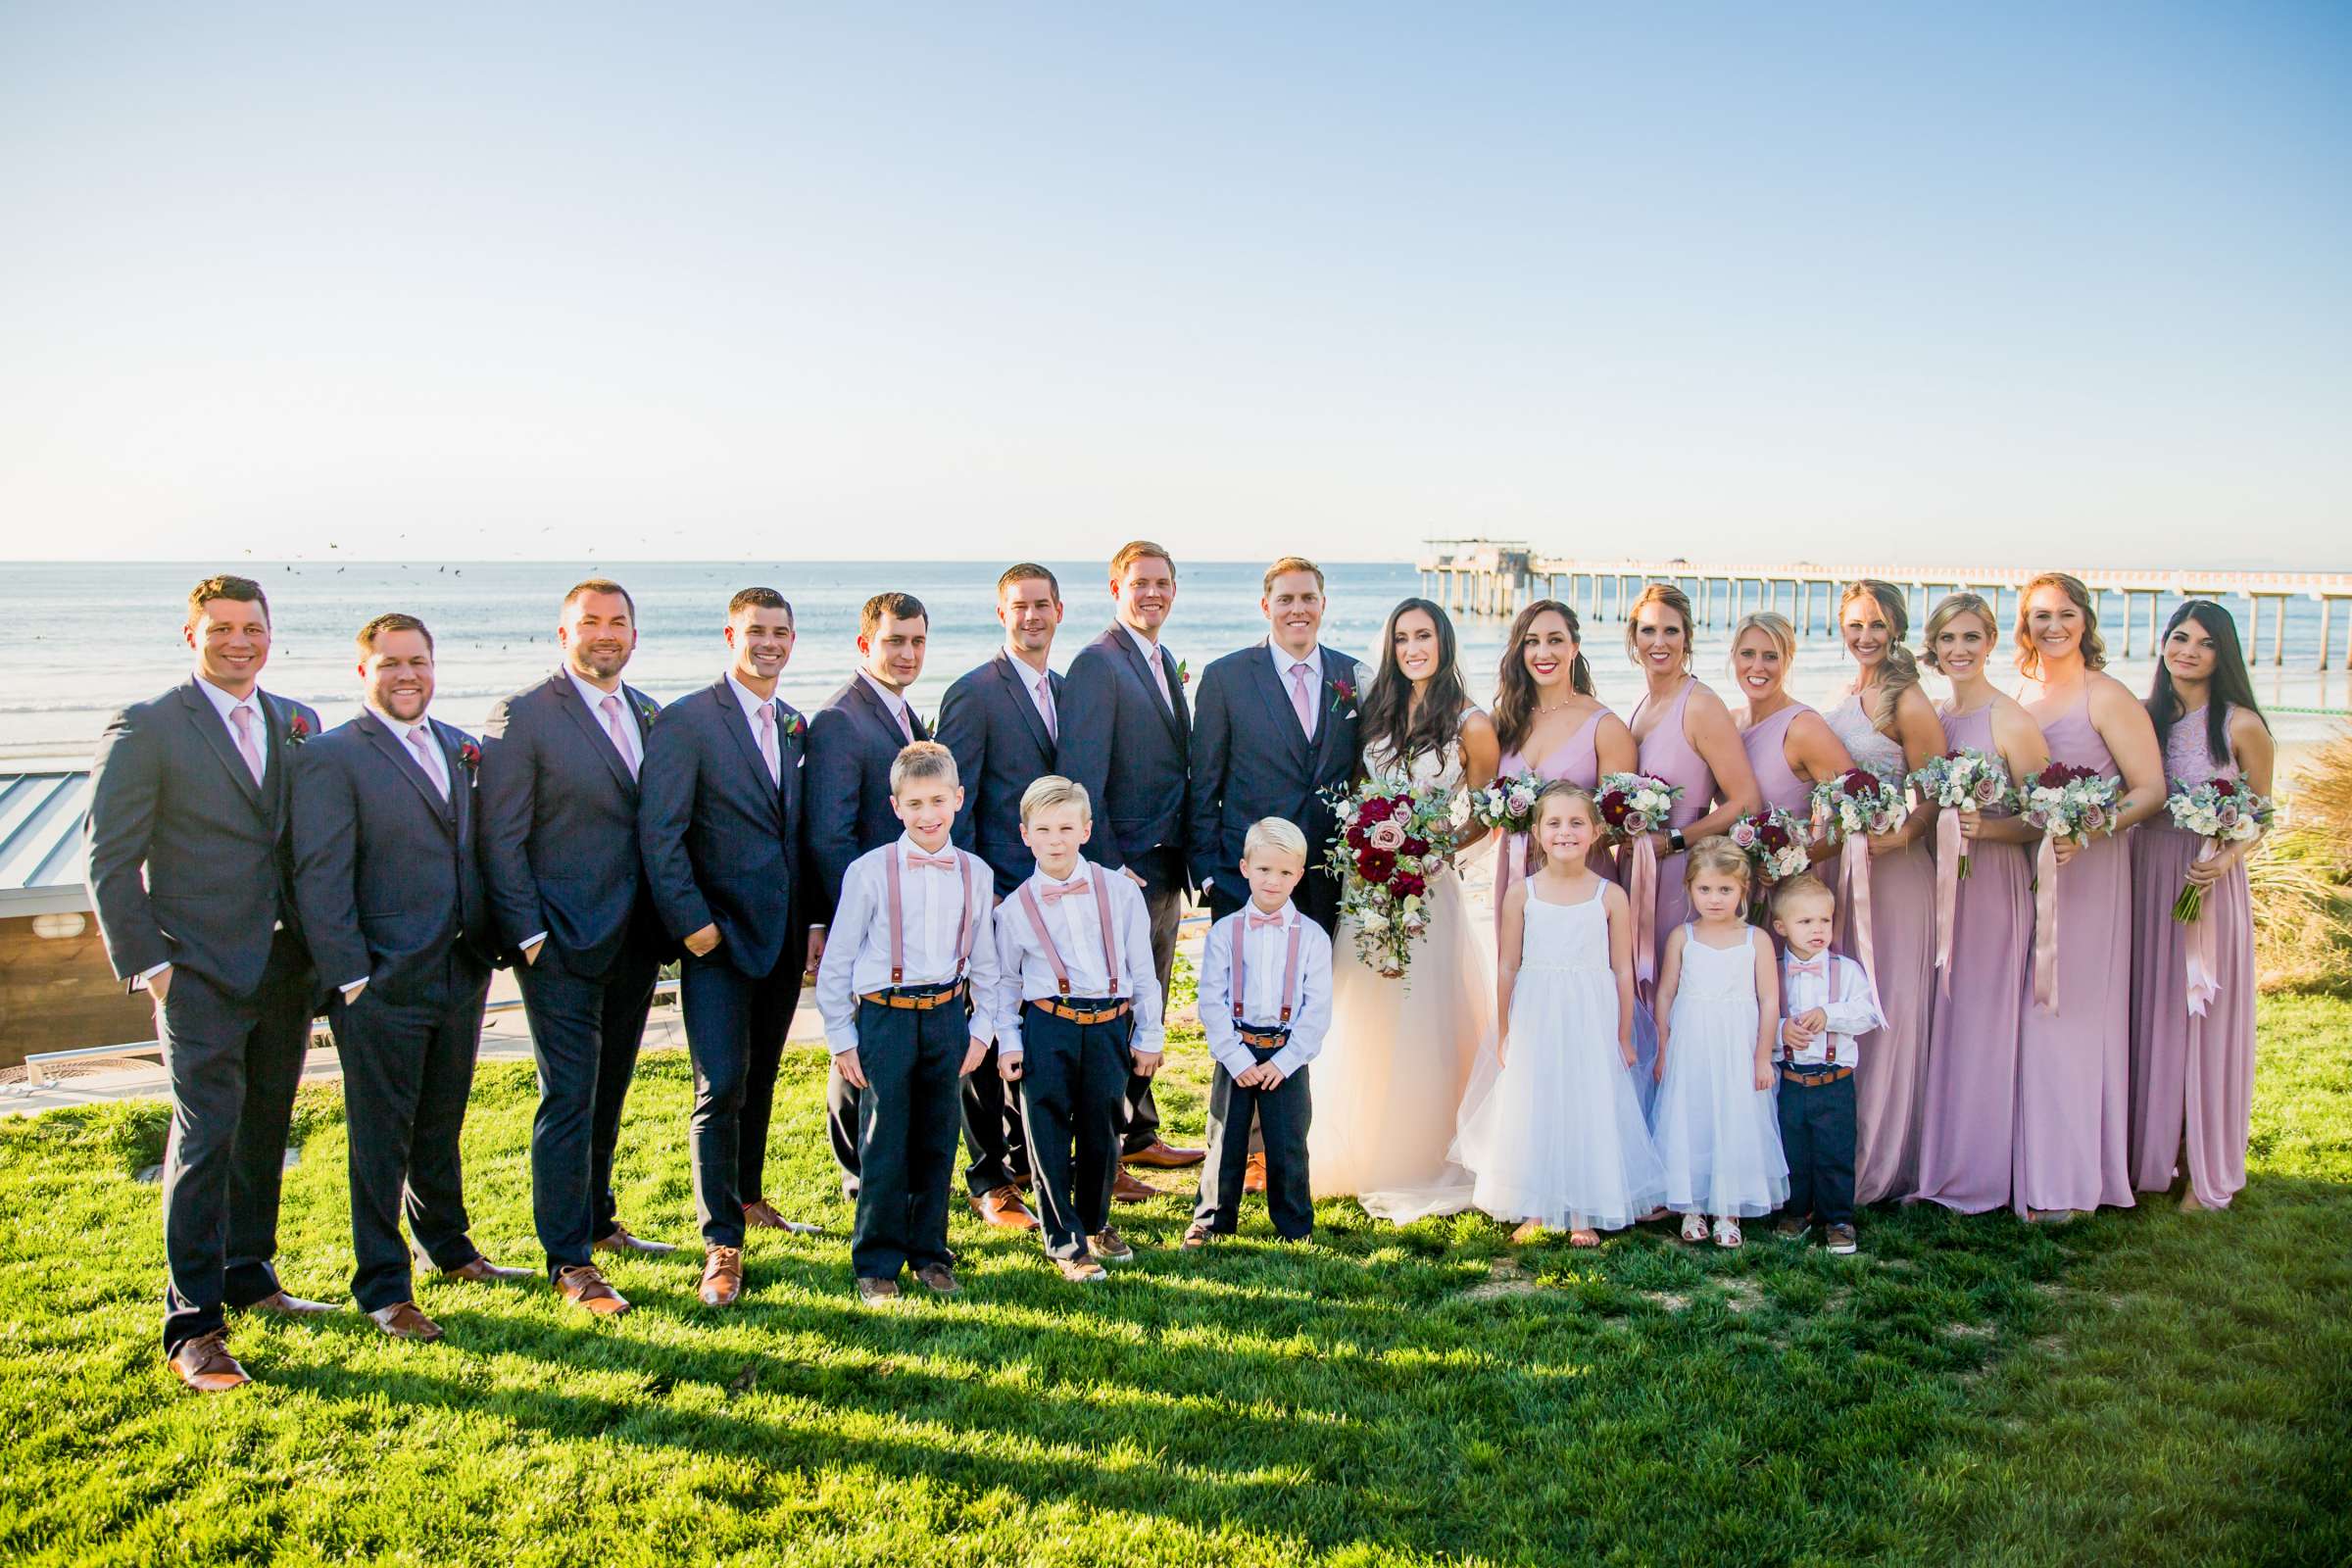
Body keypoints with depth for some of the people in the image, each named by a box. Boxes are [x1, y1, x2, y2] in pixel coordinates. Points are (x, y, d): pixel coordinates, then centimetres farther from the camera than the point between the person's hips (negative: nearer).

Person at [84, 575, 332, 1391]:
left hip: (286, 970, 5)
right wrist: (146, 963, -9)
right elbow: (109, 857, -5)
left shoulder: (298, 725, 10)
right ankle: (193, 1323, 0)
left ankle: (250, 1276, 29)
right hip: (199, 975, -5)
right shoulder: (145, 728, -5)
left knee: (266, 1132, 14)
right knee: (205, 1136, -7)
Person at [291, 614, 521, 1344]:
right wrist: (350, 979, -15)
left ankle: (449, 1249, 37)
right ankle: (383, 1289, 15)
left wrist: (491, 945, 8)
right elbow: (320, 879, -11)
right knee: (381, 1141, 4)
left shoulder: (462, 749, 11)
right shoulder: (331, 756, -8)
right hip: (383, 983, -6)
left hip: (461, 976, 6)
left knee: (441, 1127, 20)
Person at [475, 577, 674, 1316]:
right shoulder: (522, 716, -8)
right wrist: (528, 937, -13)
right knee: (568, 1097, -3)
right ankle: (569, 1262, 6)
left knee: (608, 1091, 17)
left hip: (634, 941, 6)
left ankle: (597, 1221, 34)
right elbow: (501, 840, -10)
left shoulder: (649, 715, 10)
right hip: (563, 946, -6)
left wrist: (668, 920, 7)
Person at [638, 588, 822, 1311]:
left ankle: (748, 1196, 34)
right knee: (722, 1086, -8)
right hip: (720, 935, -6)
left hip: (784, 935, 6)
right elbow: (658, 831, -12)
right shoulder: (687, 721, -7)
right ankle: (722, 1244, -1)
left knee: (760, 1080, 16)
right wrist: (692, 923, -17)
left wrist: (814, 921, 8)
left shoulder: (796, 726, 12)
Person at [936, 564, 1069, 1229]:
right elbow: (952, 805, -12)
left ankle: (1024, 1161, 30)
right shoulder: (974, 693, -9)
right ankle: (988, 1181, 14)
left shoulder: (1066, 691, 14)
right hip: (998, 897, -7)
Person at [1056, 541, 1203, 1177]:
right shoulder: (1097, 664, -14)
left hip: (1167, 869, 9)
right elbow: (1080, 779, -20)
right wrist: (1108, 869, -22)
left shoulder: (1165, 662, 15)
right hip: (1126, 871, -9)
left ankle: (1139, 1135, 31)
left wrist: (1188, 855, 13)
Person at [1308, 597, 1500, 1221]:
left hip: (1428, 889, -4)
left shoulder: (1470, 725, -6)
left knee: (1421, 1027, 1)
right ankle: (1361, 1155, 25)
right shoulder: (1376, 712, 7)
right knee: (1364, 1026, 11)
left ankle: (1420, 1164, 15)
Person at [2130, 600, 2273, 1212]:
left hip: (2209, 885, -4)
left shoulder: (2242, 725, -5)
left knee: (2205, 1020, 3)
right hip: (2145, 880, 4)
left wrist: (2228, 857, -18)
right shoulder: (2146, 716, 7)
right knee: (2149, 1015, 9)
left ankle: (2208, 1171, 14)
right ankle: (2151, 1153, 22)